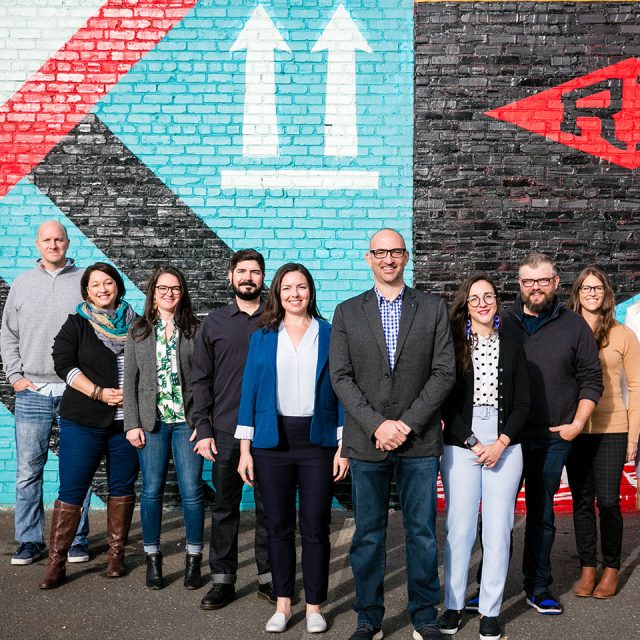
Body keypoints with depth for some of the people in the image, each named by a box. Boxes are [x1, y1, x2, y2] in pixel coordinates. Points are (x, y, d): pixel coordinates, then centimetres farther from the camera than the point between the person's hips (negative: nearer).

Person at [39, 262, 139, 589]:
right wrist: (99, 393, -13)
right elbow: (63, 363, -4)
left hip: (127, 421, 2)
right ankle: (55, 562, 7)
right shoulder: (76, 324, 4)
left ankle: (116, 555, 20)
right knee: (71, 490, -2)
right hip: (83, 422, -2)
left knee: (122, 487, 8)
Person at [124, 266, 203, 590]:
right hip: (151, 421, 1)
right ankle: (152, 557, 20)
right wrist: (132, 423, -1)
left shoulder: (195, 330, 3)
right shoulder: (138, 332, 8)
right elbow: (130, 380, 6)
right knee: (152, 490, 6)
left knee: (192, 491, 0)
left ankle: (194, 557, 14)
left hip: (187, 420, -1)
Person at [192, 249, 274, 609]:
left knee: (269, 507, 8)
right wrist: (203, 429, 0)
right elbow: (201, 379, 7)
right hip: (226, 432, 1)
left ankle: (269, 578, 20)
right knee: (225, 508, 8)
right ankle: (223, 580, 19)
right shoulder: (215, 323, 7)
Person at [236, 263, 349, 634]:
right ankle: (283, 604, 22)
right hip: (273, 442, 1)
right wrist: (245, 449, 0)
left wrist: (344, 447, -3)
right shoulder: (262, 338, 6)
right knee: (279, 526, 9)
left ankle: (315, 606, 17)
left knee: (315, 527, 3)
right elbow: (250, 391, 5)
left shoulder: (330, 335, 4)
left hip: (318, 441, -1)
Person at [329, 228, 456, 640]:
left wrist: (408, 423, -9)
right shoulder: (347, 312, 7)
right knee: (368, 534, 7)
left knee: (423, 532, 6)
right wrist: (376, 425, -11)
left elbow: (444, 372, -1)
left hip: (420, 440, 0)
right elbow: (341, 377, 0)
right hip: (366, 441, 1)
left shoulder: (433, 308, 6)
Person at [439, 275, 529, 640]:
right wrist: (472, 443, -9)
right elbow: (448, 402, -1)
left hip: (505, 448, 2)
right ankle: (454, 606, 12)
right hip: (460, 446, -2)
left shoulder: (513, 348, 9)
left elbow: (523, 403, 6)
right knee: (460, 528, 0)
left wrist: (501, 443, -7)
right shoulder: (453, 346, 3)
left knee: (498, 529, 2)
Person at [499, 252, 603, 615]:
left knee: (542, 513, 11)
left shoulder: (574, 326, 4)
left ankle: (539, 587, 23)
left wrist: (577, 424, -4)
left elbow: (591, 379, 6)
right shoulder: (503, 324, 5)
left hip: (552, 439, 0)